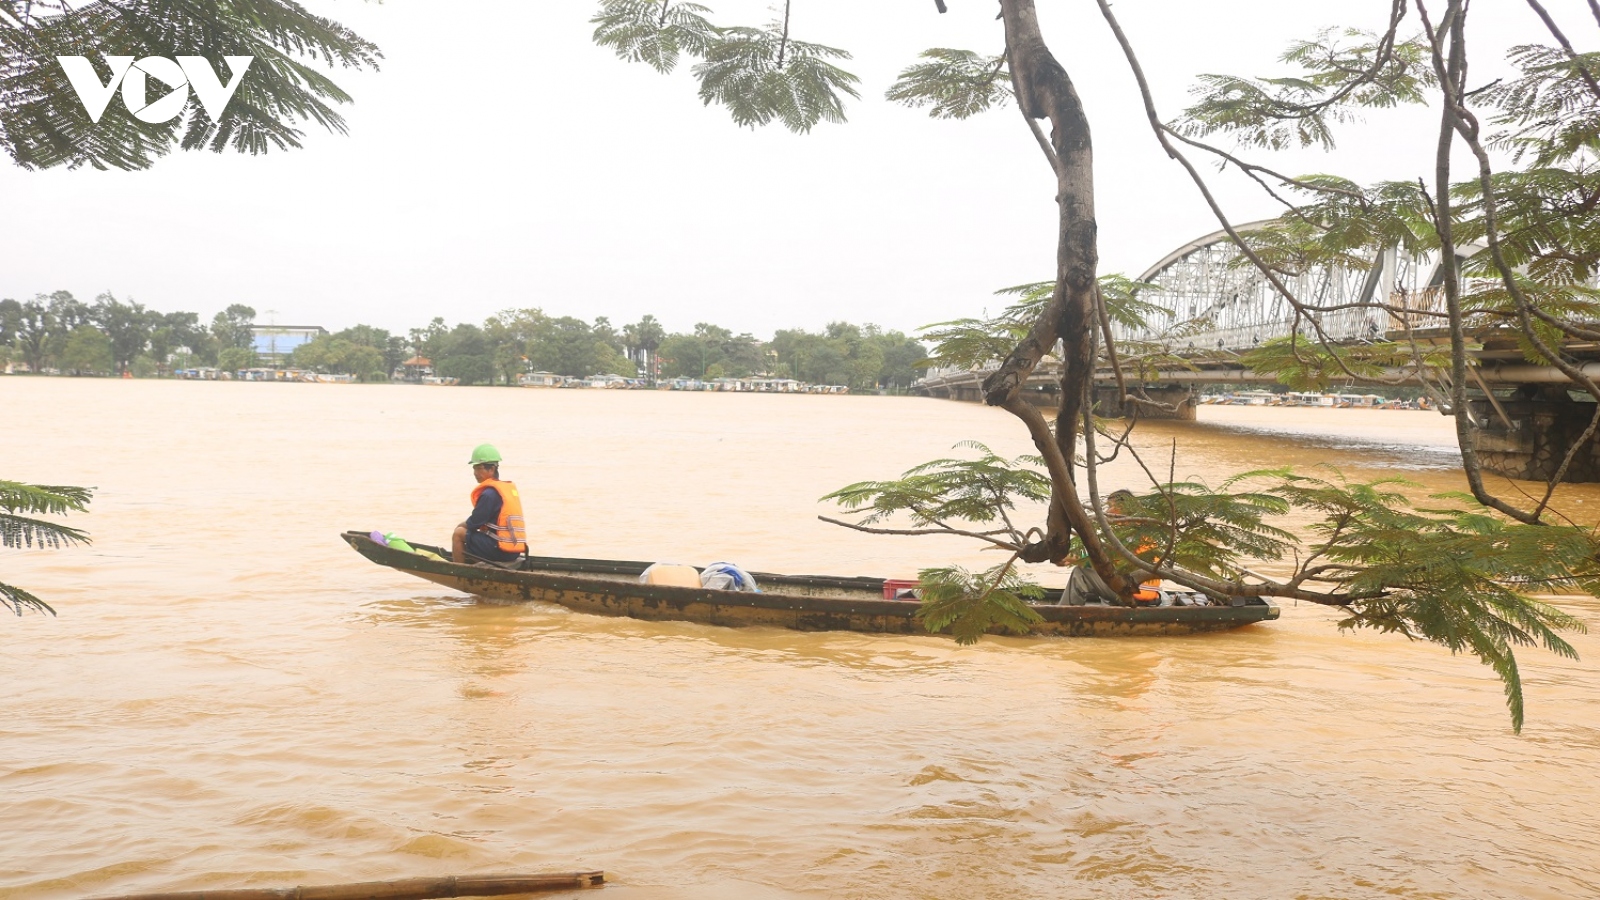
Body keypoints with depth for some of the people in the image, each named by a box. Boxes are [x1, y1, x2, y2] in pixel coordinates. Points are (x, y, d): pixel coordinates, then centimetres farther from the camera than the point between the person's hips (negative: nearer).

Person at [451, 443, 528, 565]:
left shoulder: (489, 493, -14)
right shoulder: (511, 488, 13)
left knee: (459, 533, 1)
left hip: (500, 550, -9)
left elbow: (474, 524, -10)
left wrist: (461, 526, 10)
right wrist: (466, 525, 17)